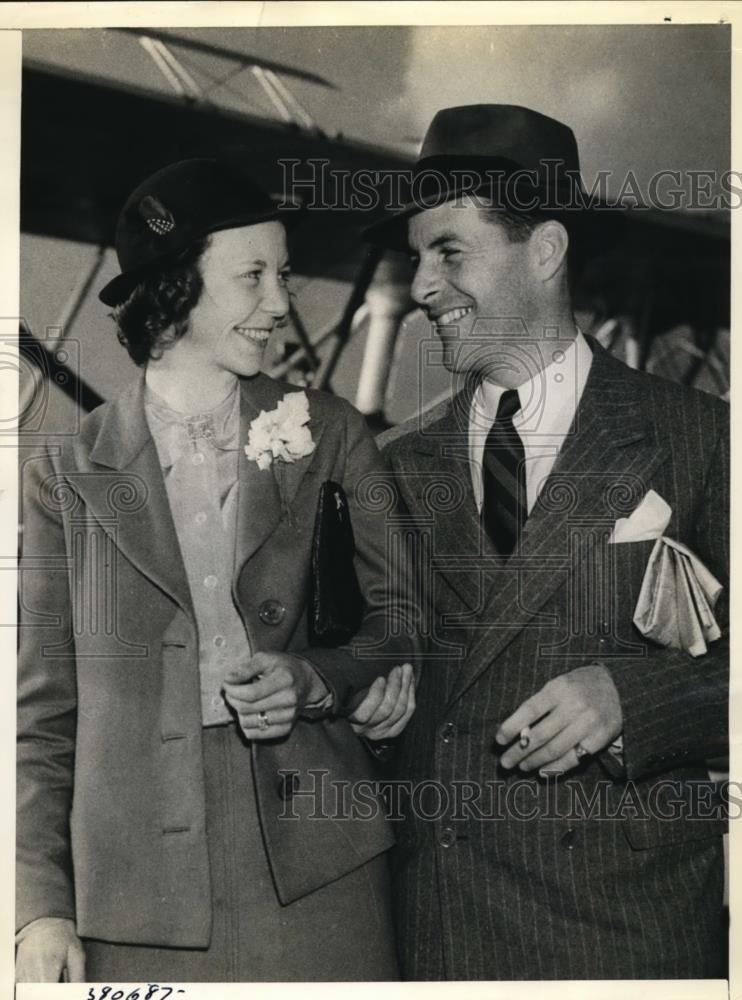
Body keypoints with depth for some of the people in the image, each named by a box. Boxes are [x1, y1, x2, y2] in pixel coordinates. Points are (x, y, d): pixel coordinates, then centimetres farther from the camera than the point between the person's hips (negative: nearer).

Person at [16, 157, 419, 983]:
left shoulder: (328, 435, 5)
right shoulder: (67, 474, 3)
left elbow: (406, 618, 9)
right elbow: (42, 711, 4)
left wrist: (315, 681, -11)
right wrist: (43, 906, -2)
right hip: (135, 883, 0)